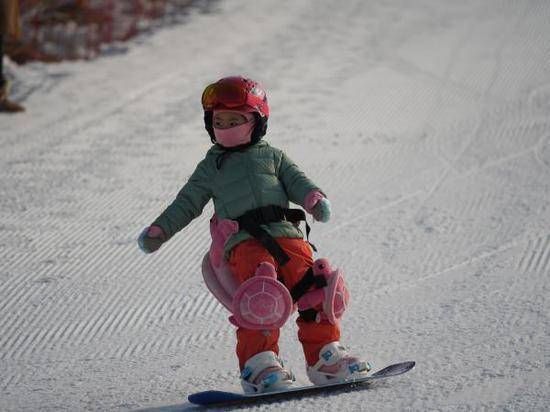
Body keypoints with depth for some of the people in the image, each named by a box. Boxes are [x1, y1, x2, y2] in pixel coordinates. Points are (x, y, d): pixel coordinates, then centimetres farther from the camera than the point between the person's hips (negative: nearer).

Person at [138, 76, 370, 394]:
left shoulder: (273, 156, 25)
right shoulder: (211, 167, 24)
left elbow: (296, 181, 14)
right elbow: (187, 203, 25)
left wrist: (314, 198, -8)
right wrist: (159, 231, 15)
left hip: (286, 233, 2)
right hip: (243, 240, -2)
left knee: (314, 285, -14)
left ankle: (324, 356, -3)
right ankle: (258, 362, -30)